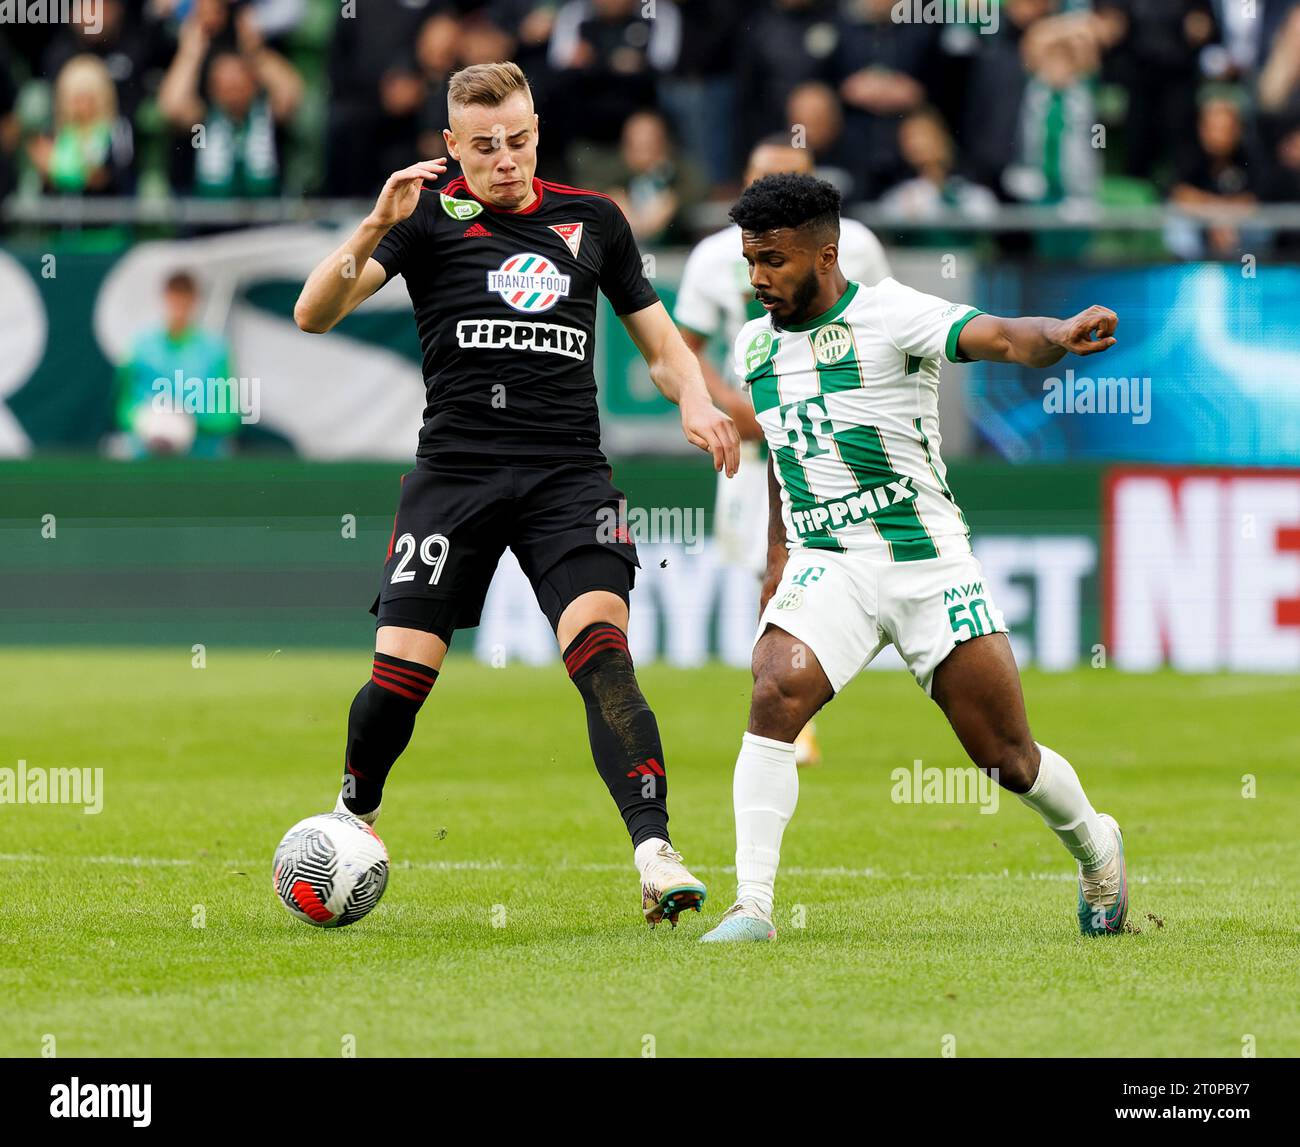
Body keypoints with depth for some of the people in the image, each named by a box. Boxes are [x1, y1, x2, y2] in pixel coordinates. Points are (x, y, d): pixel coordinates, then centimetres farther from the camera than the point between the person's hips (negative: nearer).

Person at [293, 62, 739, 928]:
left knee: (601, 644, -20)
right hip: (456, 468, -1)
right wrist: (373, 230, -21)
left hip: (568, 474, 1)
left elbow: (660, 341, 22)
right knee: (402, 667, -4)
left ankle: (654, 851, -28)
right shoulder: (431, 215, 4)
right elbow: (313, 314, -5)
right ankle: (354, 816, 25)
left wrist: (695, 402, 1)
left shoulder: (593, 220, 13)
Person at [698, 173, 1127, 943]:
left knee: (1009, 761, 3)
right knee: (775, 698, -24)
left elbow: (999, 338, -27)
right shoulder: (756, 346, 10)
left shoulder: (889, 315, -10)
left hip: (930, 562, -4)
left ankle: (1096, 847, 35)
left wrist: (1058, 336, -48)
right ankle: (752, 907, -23)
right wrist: (779, 556, 21)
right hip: (826, 567, 4)